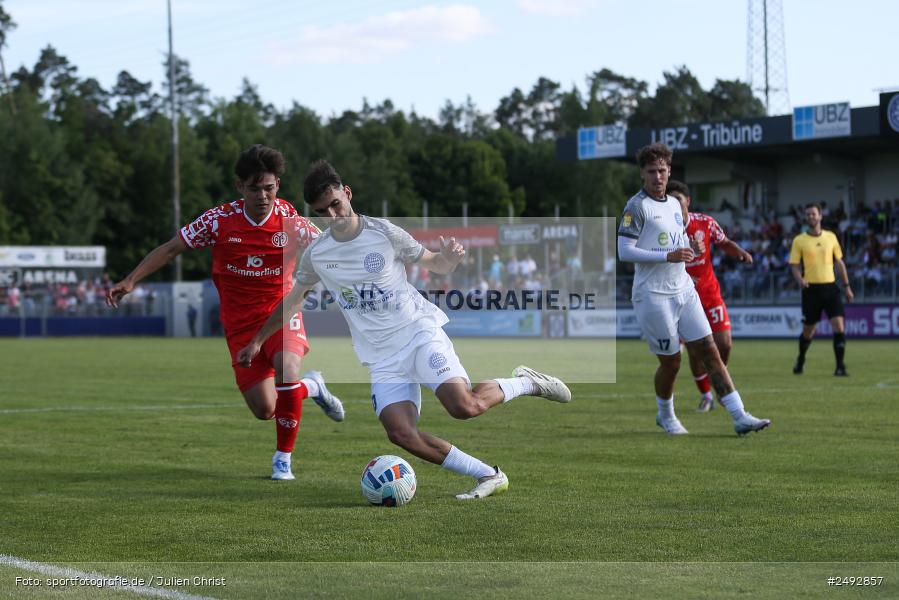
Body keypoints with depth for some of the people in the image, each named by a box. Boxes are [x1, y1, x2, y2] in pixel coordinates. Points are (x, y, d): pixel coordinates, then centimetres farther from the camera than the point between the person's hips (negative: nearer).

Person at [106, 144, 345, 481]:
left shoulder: (291, 222, -12)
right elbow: (171, 249, -3)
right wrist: (131, 280, -8)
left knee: (286, 366, -34)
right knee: (263, 410, -7)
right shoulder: (220, 220, -11)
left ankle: (283, 458, -13)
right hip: (240, 323, 1)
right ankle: (311, 387, 30)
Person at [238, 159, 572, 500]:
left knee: (463, 406, -26)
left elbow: (432, 264, 6)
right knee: (400, 433, -20)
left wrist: (449, 259, -18)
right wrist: (257, 341, 22)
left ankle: (525, 383, 4)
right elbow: (292, 300, 20)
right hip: (381, 357, 3)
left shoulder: (383, 232, -5)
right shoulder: (315, 255, 4)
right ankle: (489, 477, -10)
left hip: (419, 332, -3)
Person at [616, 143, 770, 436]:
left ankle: (740, 417, -6)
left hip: (683, 289, 7)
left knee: (710, 351, -2)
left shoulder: (675, 204, 14)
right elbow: (624, 251, -17)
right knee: (671, 362, 1)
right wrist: (668, 256, -21)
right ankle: (665, 416, 27)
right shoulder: (637, 206, -10)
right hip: (653, 296, -7)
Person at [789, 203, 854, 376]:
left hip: (830, 287, 2)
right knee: (808, 331, 7)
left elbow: (839, 262, 14)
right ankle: (800, 361, 33)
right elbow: (794, 264, 0)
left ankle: (840, 367, -10)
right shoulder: (799, 240, 0)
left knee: (839, 326, -12)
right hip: (811, 289, -2)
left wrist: (846, 286, 11)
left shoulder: (831, 237, 7)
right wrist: (800, 279, -21)